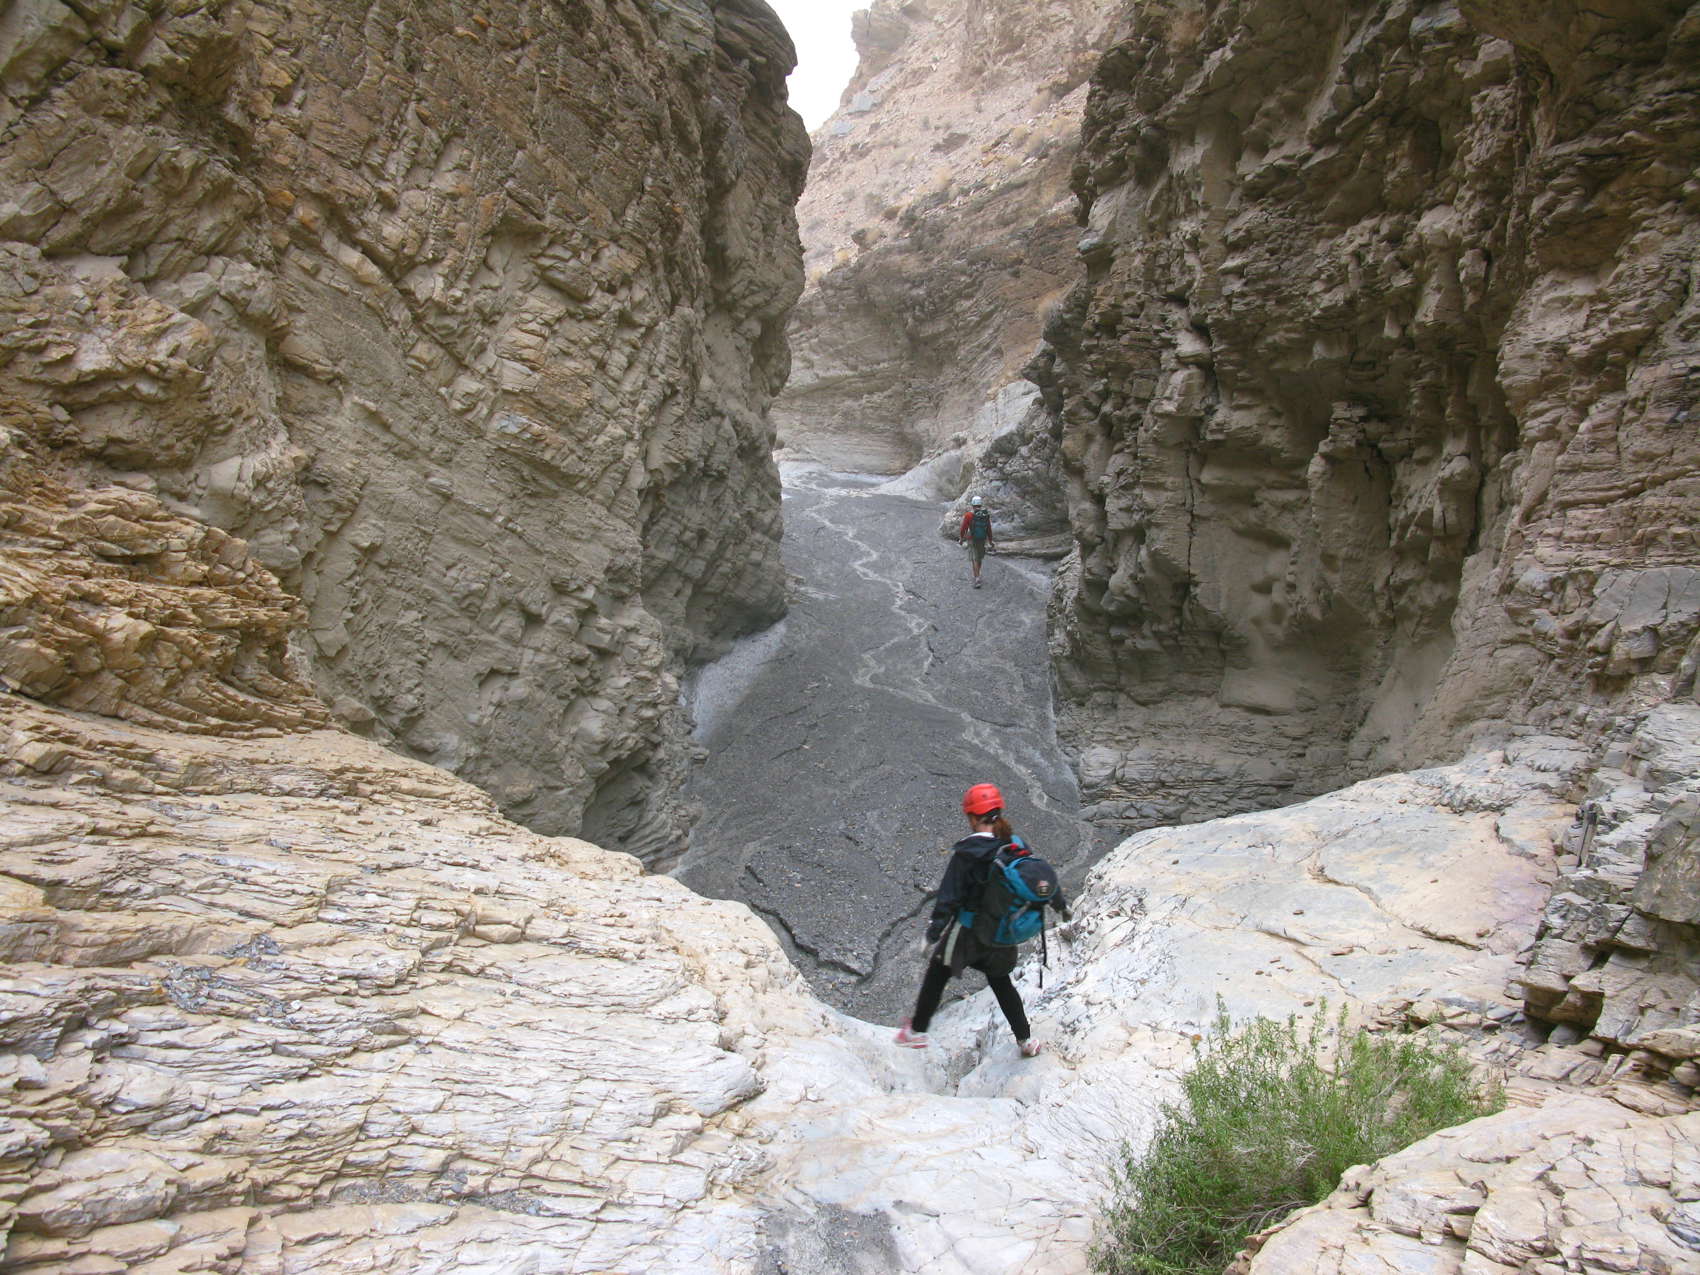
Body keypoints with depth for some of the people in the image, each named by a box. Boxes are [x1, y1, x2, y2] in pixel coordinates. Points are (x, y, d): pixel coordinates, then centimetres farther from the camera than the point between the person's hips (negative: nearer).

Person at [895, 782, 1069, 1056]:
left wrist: (934, 934, -15)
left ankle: (917, 1031, 29)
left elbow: (948, 897, -21)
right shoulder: (1015, 845, -7)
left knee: (937, 975, 17)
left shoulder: (965, 852, -21)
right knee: (1001, 982, 26)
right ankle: (1025, 1039, 32)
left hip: (969, 932, -5)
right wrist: (1061, 903, 22)